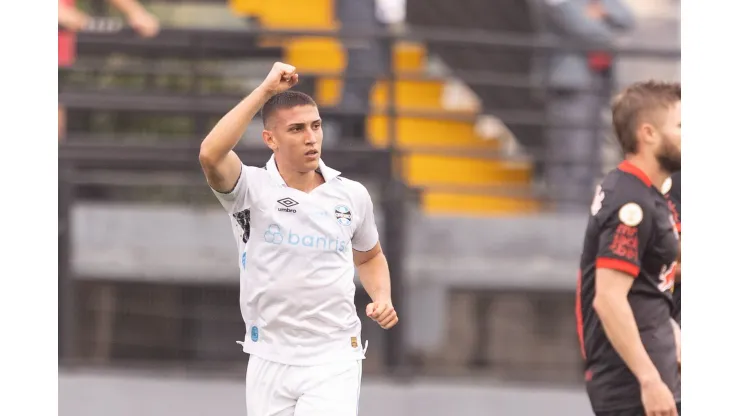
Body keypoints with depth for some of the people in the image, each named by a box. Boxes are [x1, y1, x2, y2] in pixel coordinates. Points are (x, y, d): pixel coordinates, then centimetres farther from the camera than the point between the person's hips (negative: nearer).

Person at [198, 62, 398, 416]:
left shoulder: (352, 195, 4)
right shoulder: (251, 189, -5)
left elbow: (369, 256, 24)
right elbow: (211, 155, -28)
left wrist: (382, 299, 3)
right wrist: (265, 91, -24)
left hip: (333, 362, 0)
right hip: (270, 361, 0)